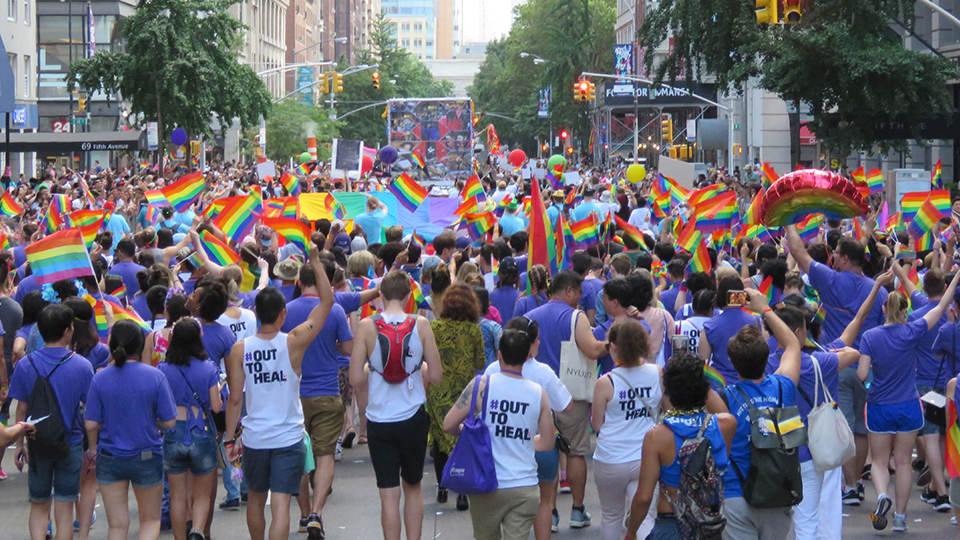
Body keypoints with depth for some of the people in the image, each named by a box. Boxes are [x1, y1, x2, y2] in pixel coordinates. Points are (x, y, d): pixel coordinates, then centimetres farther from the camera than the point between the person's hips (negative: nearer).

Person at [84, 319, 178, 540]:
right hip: (147, 459, -1)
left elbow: (91, 424, -5)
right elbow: (169, 422, -8)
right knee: (150, 520, 16)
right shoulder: (155, 376, -10)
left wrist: (93, 449, 14)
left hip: (109, 460, 1)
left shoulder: (100, 378, -8)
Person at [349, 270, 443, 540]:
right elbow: (436, 376, -4)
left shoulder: (366, 327, -8)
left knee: (389, 494, 4)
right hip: (414, 419, 1)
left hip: (379, 421, -1)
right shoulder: (421, 325, -6)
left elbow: (355, 378, -8)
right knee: (413, 487, 19)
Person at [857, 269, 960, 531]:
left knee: (879, 461, 12)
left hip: (879, 408, 0)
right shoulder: (912, 332, -10)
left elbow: (862, 375, -14)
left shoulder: (870, 336, -10)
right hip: (908, 407, 0)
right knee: (903, 462, 11)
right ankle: (900, 517, 13)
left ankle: (882, 495, -17)